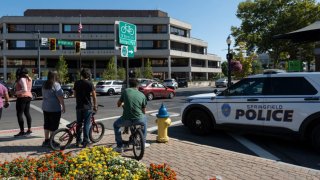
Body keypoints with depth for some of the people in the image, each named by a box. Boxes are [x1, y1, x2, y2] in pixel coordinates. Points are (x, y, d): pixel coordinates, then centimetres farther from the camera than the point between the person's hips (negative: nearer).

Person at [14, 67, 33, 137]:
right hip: (28, 96, 9)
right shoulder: (29, 79, 12)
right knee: (27, 113, 12)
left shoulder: (22, 79, -15)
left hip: (22, 97, -9)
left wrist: (17, 92, -14)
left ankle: (22, 131, -2)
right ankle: (29, 130, 16)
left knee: (19, 114, -3)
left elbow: (25, 89, -24)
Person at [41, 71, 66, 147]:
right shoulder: (56, 85, -15)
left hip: (45, 108, 8)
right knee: (53, 126, 0)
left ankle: (46, 140, 21)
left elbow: (43, 96, 19)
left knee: (46, 124, 14)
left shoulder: (44, 85, 11)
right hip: (55, 109, -8)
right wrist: (63, 107, -12)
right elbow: (60, 97, -18)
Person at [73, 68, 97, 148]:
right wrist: (95, 105, 3)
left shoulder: (77, 83, 5)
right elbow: (94, 96, -9)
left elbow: (75, 94, 13)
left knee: (79, 124, 13)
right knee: (86, 124, 2)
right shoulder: (90, 83, -9)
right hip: (87, 106, -4)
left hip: (79, 106, 4)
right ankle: (85, 142, 5)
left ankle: (78, 141, 20)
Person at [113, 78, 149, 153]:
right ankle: (143, 142, 40)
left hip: (127, 120, -1)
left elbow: (119, 104, 12)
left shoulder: (126, 91, 3)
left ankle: (119, 147, 23)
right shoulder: (142, 95, 7)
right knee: (144, 119, 38)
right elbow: (144, 111, 12)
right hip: (139, 120, 2)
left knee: (116, 125, 30)